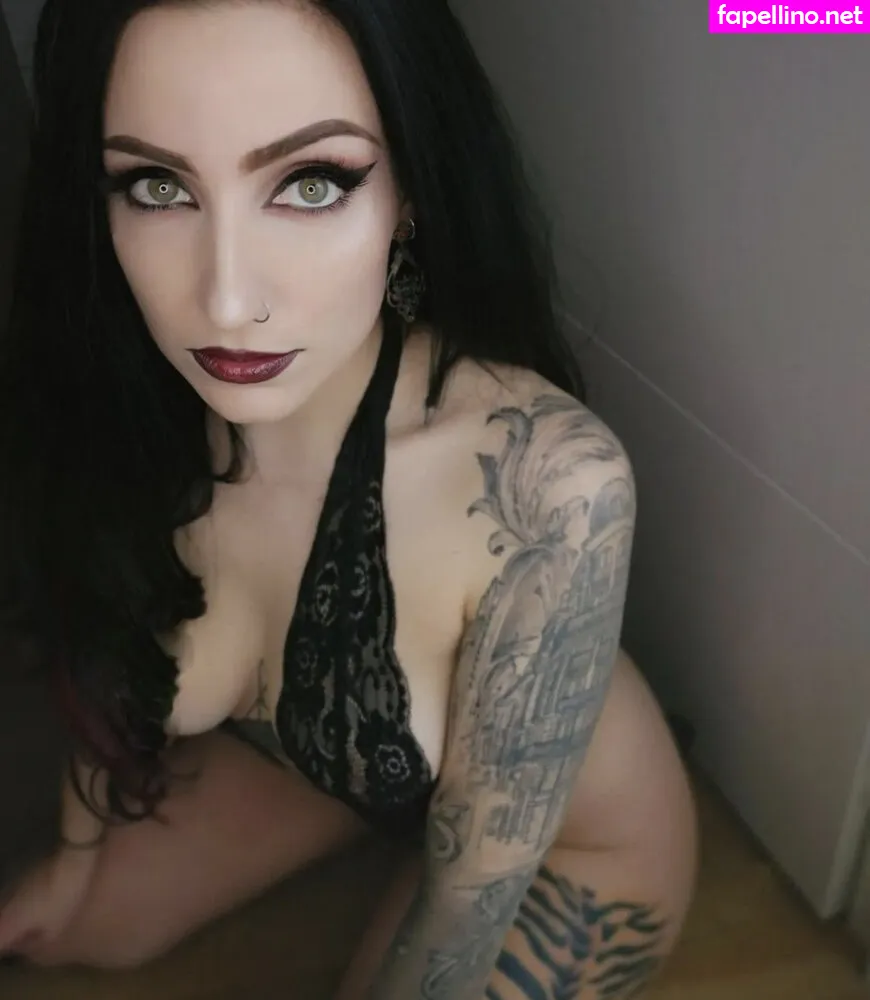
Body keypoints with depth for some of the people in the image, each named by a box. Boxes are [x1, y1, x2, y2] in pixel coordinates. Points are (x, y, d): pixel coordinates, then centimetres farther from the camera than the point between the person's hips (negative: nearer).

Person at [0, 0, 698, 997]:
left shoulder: (546, 481, -41)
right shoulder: (111, 401, -26)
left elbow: (471, 896, -27)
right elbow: (109, 660, -4)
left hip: (573, 850, -3)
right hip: (309, 745, 4)